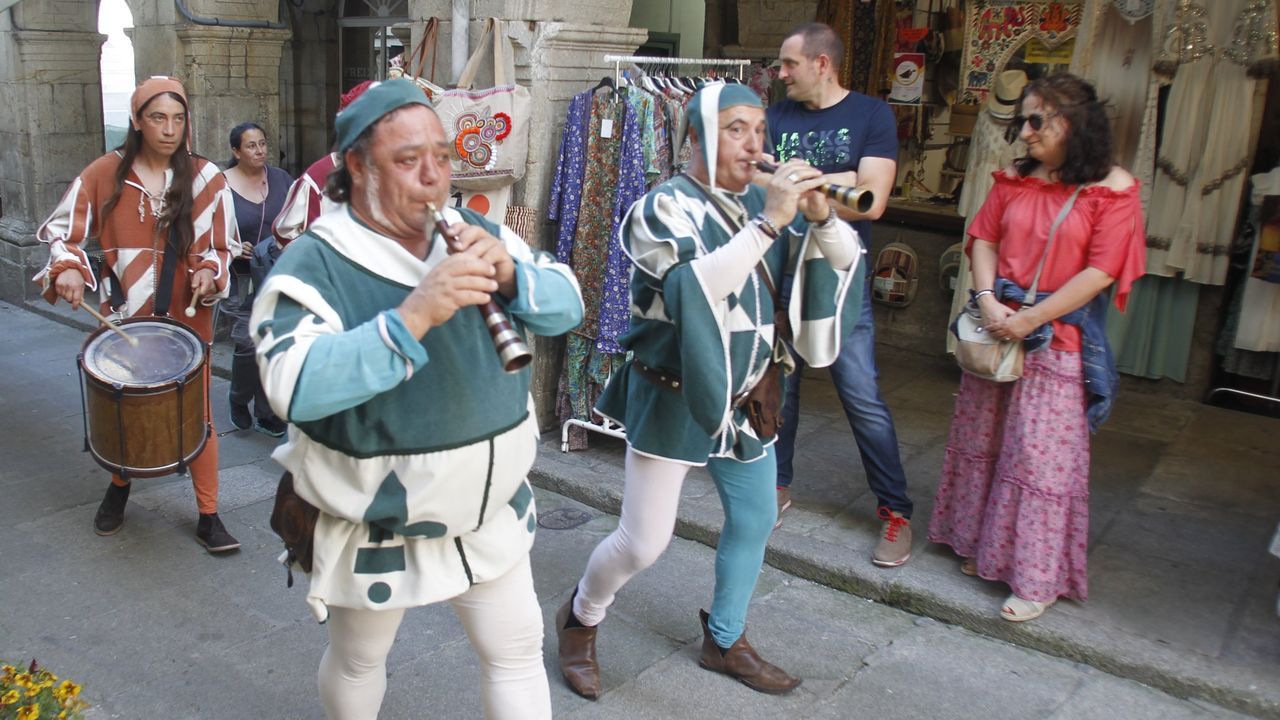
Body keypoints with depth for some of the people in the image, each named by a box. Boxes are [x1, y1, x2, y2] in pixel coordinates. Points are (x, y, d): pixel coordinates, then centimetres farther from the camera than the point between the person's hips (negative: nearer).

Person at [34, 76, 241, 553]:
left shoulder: (206, 178, -4)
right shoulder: (106, 173, -3)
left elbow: (221, 248, 3)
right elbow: (63, 229, 1)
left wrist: (208, 272, -17)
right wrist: (68, 268, -17)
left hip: (187, 317, -1)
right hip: (125, 317, 1)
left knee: (196, 414, 3)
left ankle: (208, 517, 13)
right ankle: (119, 487, 44)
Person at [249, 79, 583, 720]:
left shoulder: (480, 236, -2)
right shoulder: (313, 265, -20)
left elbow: (566, 305, -4)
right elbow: (295, 387, -34)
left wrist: (508, 273, -24)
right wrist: (413, 315, -42)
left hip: (490, 512, 4)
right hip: (376, 527, -4)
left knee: (517, 651, 17)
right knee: (357, 661, 21)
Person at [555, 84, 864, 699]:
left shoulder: (763, 201, 3)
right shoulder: (664, 207, -16)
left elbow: (842, 262, 2)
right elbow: (692, 287, -33)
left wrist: (820, 216, -18)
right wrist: (770, 221, -32)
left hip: (745, 398, 7)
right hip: (672, 399, -7)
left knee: (755, 518, 16)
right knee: (643, 542, -1)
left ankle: (725, 641, 37)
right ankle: (579, 619, 29)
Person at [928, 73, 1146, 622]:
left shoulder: (1113, 189, -7)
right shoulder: (1015, 179, 7)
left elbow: (1101, 271, -13)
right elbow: (984, 238, 5)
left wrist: (1030, 319, -18)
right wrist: (988, 301, -12)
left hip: (1059, 336, -5)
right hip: (998, 329, 5)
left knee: (1043, 453, -2)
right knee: (984, 437, 13)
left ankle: (1039, 577, 12)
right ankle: (987, 546, 31)